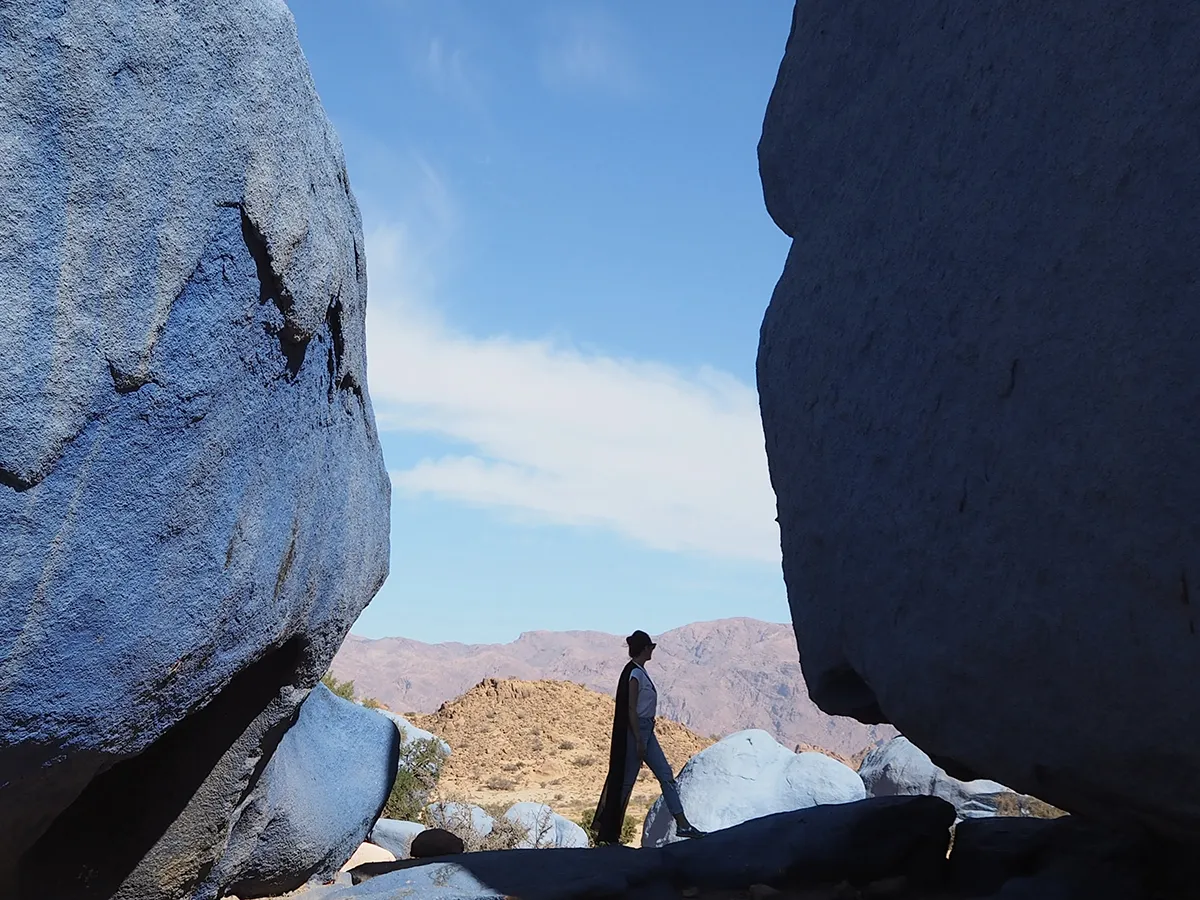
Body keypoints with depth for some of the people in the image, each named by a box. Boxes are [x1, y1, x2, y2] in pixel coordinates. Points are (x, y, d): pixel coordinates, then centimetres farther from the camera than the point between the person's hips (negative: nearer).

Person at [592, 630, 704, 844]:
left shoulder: (639, 672, 12)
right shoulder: (635, 673, -16)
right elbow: (631, 709, -19)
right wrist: (639, 741, -20)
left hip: (646, 730, 10)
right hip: (636, 730, -10)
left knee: (665, 775, 6)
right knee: (626, 781, -2)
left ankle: (682, 824, 6)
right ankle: (608, 831, 8)